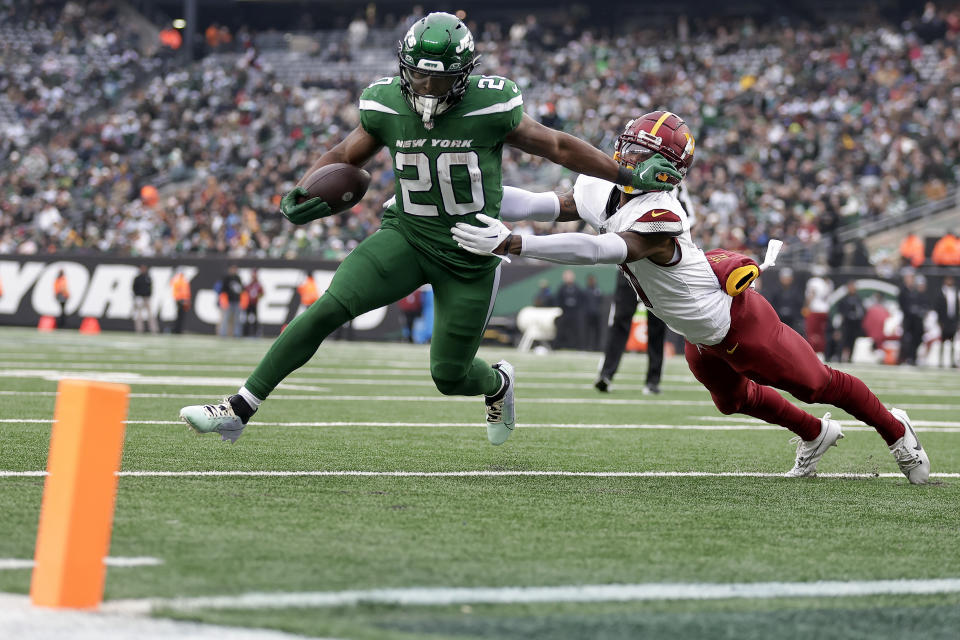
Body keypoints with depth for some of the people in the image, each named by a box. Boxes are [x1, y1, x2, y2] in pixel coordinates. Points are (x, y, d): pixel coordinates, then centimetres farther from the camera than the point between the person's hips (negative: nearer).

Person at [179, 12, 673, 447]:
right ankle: (239, 409, -15)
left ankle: (498, 383, 43)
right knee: (328, 309, -19)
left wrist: (630, 177, -1)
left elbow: (557, 147, -5)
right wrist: (302, 193, -11)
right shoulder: (386, 106, -10)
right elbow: (345, 156, 8)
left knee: (449, 376, 4)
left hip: (470, 255, -2)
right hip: (408, 236, 2)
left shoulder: (490, 107, -18)